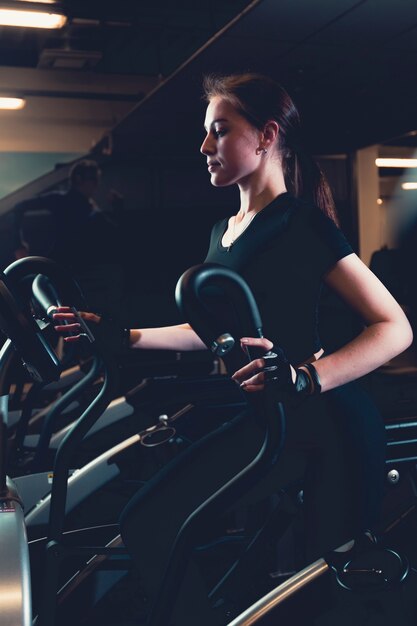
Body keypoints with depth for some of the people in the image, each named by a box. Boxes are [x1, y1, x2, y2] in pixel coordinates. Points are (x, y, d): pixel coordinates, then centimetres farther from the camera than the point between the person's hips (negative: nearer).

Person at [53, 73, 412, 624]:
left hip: (306, 419, -9)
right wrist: (123, 335, 19)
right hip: (247, 412, 9)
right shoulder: (224, 230, 16)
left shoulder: (302, 222, -10)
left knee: (150, 525, -18)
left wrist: (304, 377, -31)